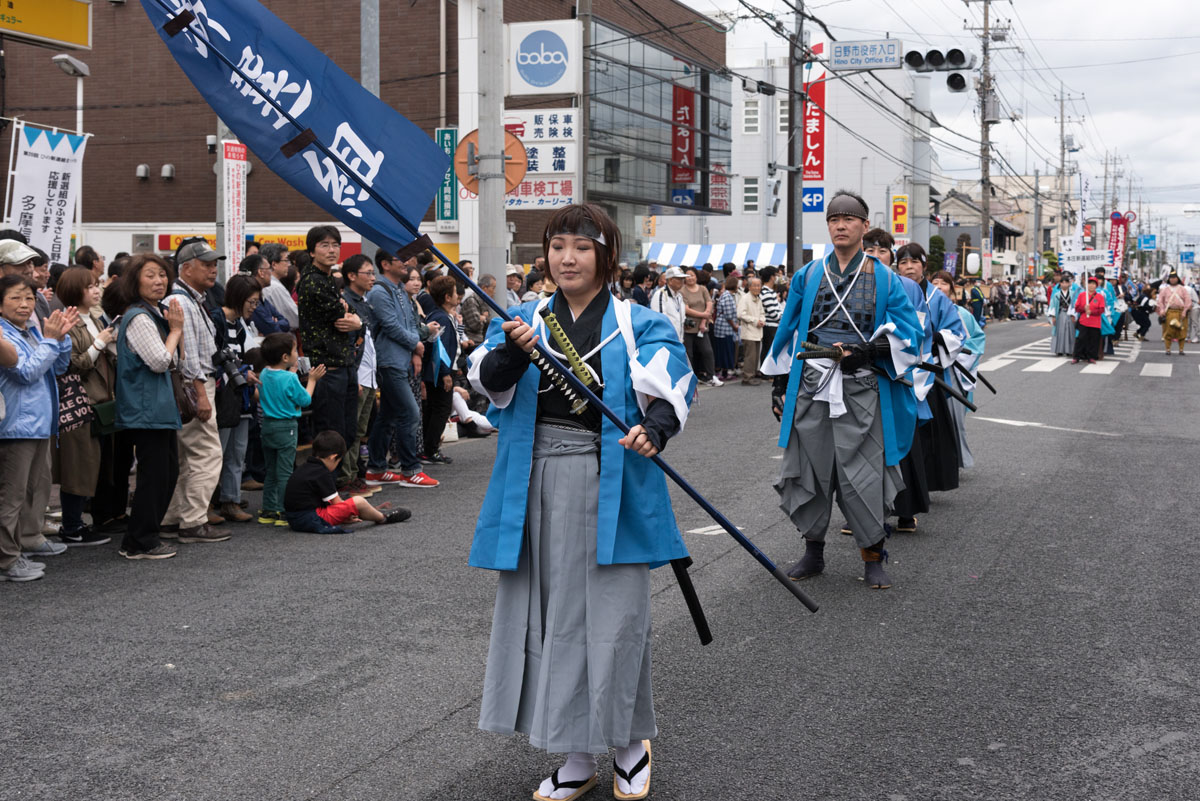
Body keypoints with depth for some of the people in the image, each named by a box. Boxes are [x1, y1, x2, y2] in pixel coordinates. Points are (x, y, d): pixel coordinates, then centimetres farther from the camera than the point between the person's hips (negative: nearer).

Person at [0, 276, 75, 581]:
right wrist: (50, 339, -19)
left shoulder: (33, 331, 9)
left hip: (40, 421, 9)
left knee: (39, 484, 21)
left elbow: (60, 367, 12)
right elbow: (27, 372, -22)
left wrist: (61, 337, -2)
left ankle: (30, 538, 36)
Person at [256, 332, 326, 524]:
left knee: (271, 471, 15)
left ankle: (268, 511, 18)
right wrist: (312, 380, 4)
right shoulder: (290, 379, -18)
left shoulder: (264, 374, 3)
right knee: (285, 473, -1)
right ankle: (284, 513, 0)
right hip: (285, 428, -7)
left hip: (267, 425, 7)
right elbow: (305, 400, -9)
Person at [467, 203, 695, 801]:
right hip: (537, 479, 3)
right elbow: (489, 380, -4)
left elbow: (670, 388, -8)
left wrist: (654, 429, -29)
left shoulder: (638, 324, 4)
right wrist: (513, 350, -25)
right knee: (551, 614, 7)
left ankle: (629, 741, 21)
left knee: (612, 612, -2)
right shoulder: (527, 319, 11)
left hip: (608, 483, -3)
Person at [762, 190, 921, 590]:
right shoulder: (808, 276, 10)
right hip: (810, 388, 2)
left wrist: (863, 351, -14)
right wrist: (780, 386, 11)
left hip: (861, 391, -2)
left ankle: (872, 557, 9)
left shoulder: (885, 281, 5)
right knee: (810, 469, 5)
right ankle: (813, 552, 20)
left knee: (863, 471, -4)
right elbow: (788, 333, 15)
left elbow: (907, 337, 2)